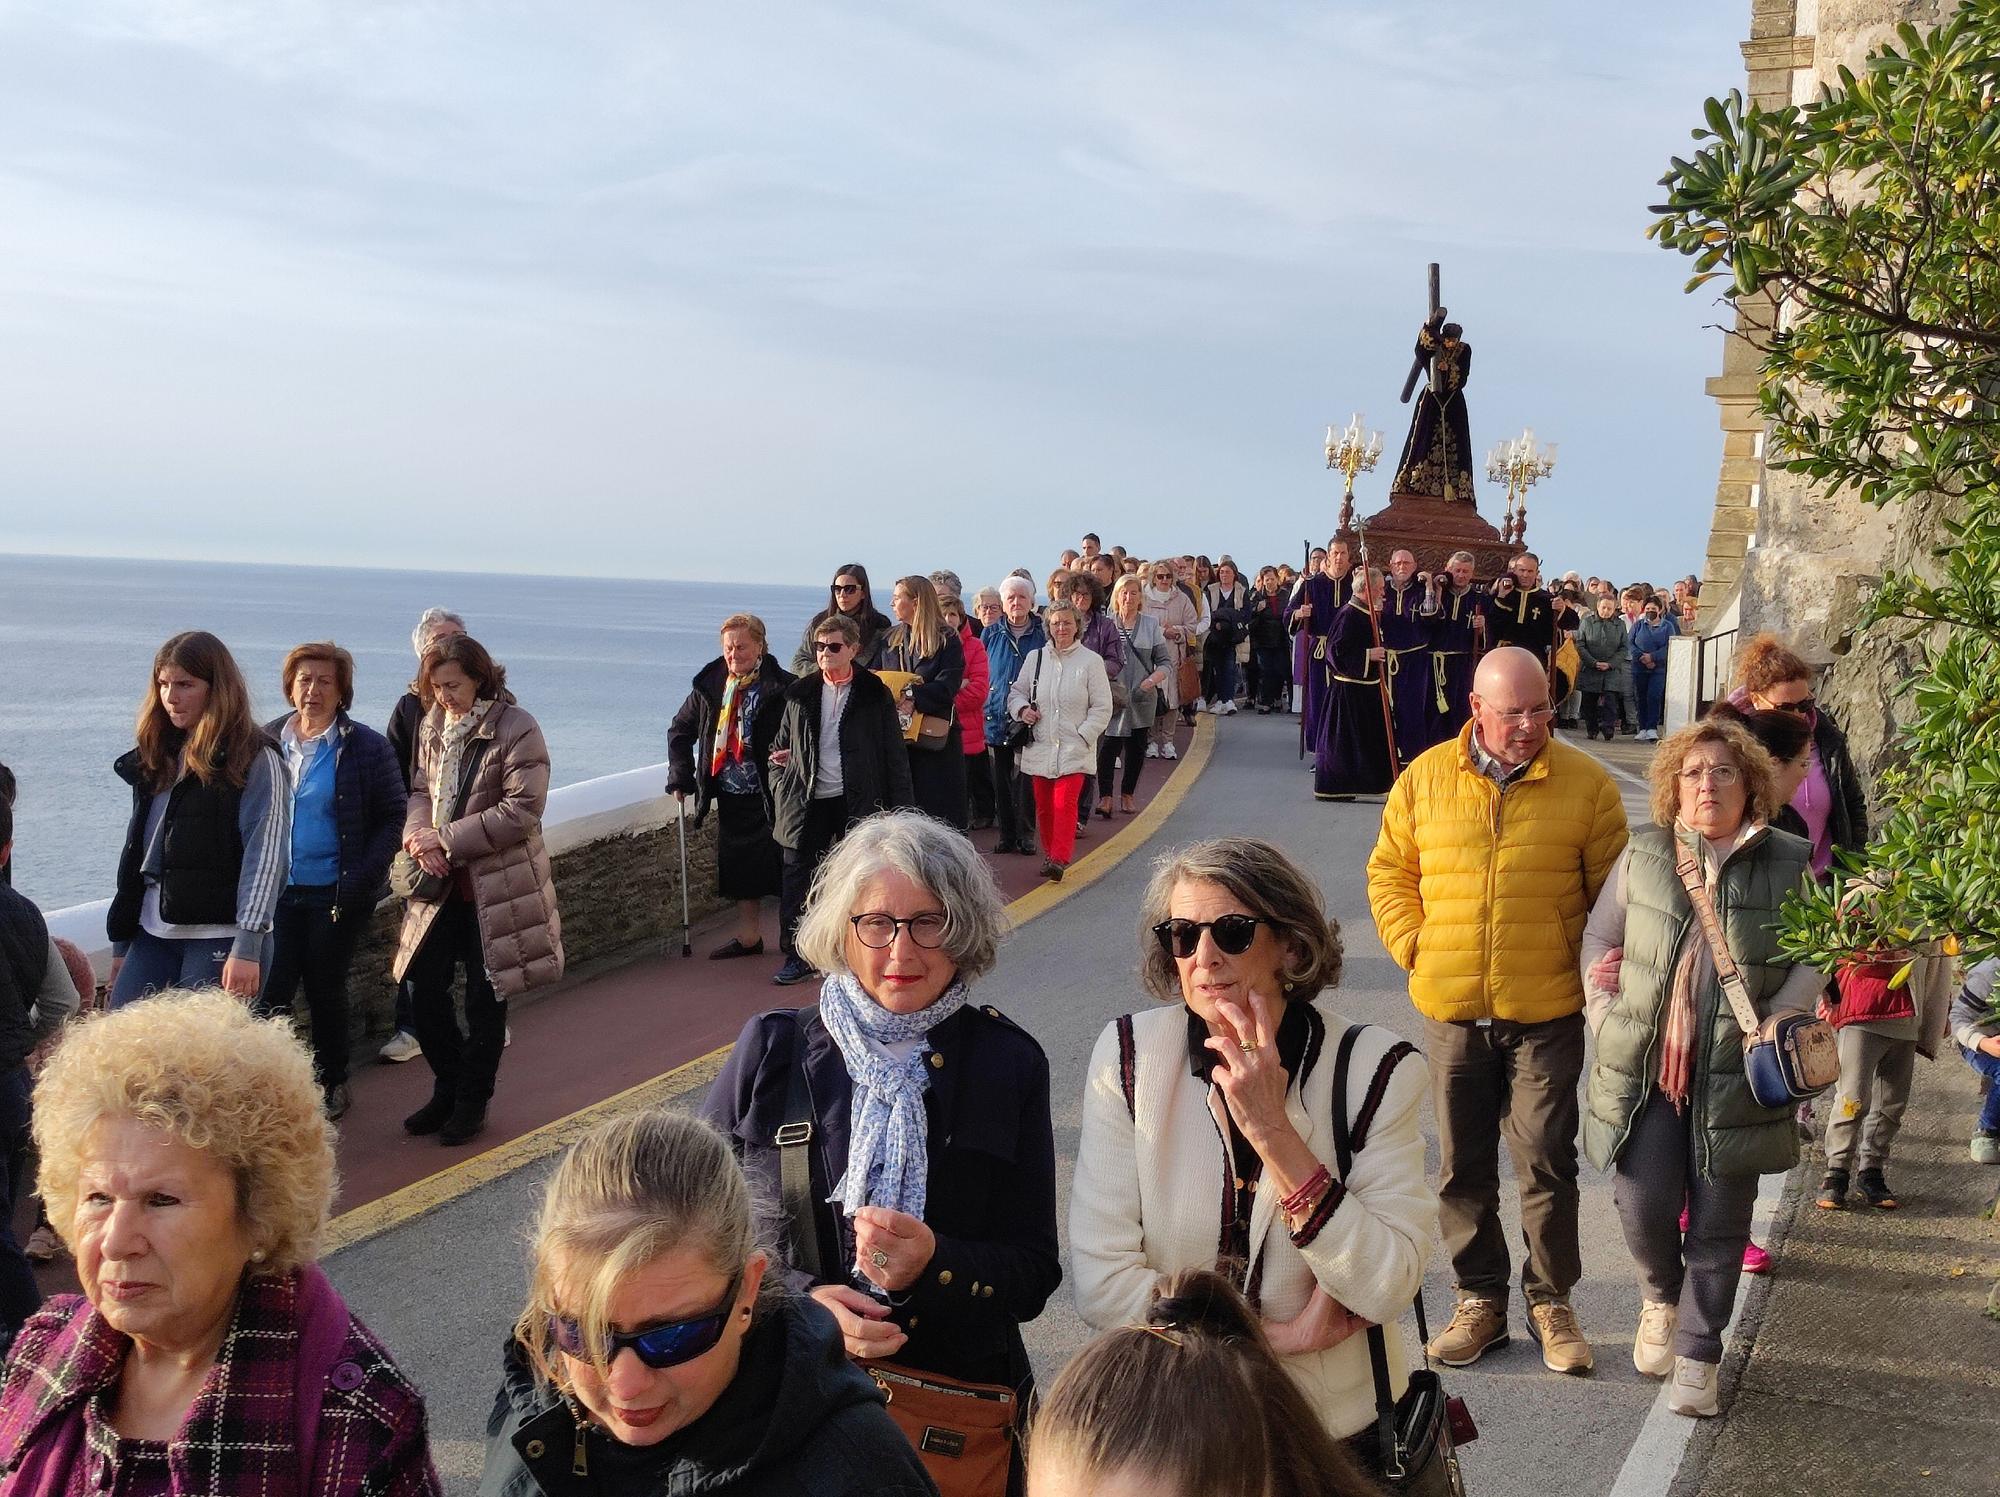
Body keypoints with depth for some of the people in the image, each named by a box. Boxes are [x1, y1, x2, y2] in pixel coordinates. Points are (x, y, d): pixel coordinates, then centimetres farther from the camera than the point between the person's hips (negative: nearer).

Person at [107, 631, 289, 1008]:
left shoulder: (256, 761, -4)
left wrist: (248, 947, -19)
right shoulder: (156, 758, 17)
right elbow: (136, 852, 20)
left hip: (221, 941, -6)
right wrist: (121, 943, 18)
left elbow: (265, 856, -11)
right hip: (152, 937, 7)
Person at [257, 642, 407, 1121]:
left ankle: (332, 1083, 26)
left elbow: (394, 816, -4)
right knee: (269, 992, -4)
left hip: (336, 896, -2)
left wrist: (361, 878, -13)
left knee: (326, 990, 9)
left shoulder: (366, 747, -6)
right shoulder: (267, 740, 3)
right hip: (277, 891, 2)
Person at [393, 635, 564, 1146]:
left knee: (485, 1000, 5)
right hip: (441, 882, 6)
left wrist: (447, 838, -19)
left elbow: (522, 810, -19)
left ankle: (472, 1102, 20)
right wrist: (418, 835, -8)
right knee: (424, 990, 6)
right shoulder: (433, 725, 6)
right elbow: (421, 790, 15)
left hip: (497, 887, -6)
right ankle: (449, 1089, 26)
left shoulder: (516, 729, -14)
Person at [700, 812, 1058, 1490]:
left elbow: (1035, 1274, 2)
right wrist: (799, 1299, -13)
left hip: (961, 1393, 0)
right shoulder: (772, 1050, 1)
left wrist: (931, 1265, -17)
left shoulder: (1007, 1063, 2)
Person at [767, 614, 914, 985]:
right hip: (808, 802, 3)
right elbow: (781, 745, 16)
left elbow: (894, 755, -1)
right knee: (797, 877, 2)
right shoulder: (800, 693, 7)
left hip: (857, 801, -3)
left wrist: (901, 806, -4)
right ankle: (797, 956, 10)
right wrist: (781, 788, 4)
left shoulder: (875, 694, -2)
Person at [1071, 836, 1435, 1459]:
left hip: (1342, 1426, 0)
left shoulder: (1374, 1068, -13)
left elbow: (1386, 1289, -20)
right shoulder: (1129, 1056, -12)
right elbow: (1101, 1282, -15)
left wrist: (1274, 1132, -27)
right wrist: (1282, 1335, -17)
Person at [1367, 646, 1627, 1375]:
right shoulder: (1425, 778, 2)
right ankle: (1480, 1300, 24)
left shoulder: (1585, 782, -3)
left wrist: (1592, 966, -6)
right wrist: (1412, 946, 0)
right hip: (1452, 1011, 2)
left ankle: (1552, 1301, 18)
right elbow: (1389, 872, 11)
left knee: (1546, 1162, 2)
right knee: (1463, 1165, 11)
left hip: (1547, 1013, -2)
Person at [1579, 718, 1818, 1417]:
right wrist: (1607, 1017, 2)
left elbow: (1814, 957, 7)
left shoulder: (1789, 862, 2)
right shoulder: (1643, 854, 6)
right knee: (1643, 1204, -4)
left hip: (1734, 1078, -1)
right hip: (1644, 1067, 1)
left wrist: (1775, 1021, -7)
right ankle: (1661, 1299, 29)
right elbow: (1600, 939, 13)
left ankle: (1697, 1360, 17)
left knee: (1718, 1223, 4)